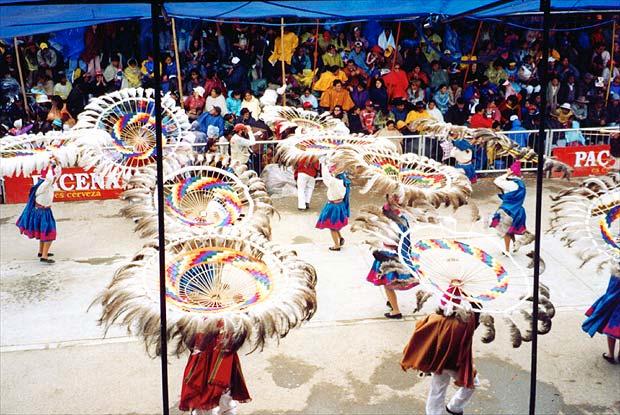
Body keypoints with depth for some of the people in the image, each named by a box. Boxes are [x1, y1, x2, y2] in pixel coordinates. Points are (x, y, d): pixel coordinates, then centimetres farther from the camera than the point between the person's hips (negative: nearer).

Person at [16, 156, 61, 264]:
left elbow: (58, 172, 8)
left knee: (44, 232, 24)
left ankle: (41, 252, 40)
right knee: (49, 234, -10)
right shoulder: (43, 186, -25)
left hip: (45, 211, 10)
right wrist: (50, 166, -35)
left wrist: (56, 162, -8)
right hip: (41, 212, -10)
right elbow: (49, 178, -47)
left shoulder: (49, 184, -1)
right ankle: (44, 256, -10)